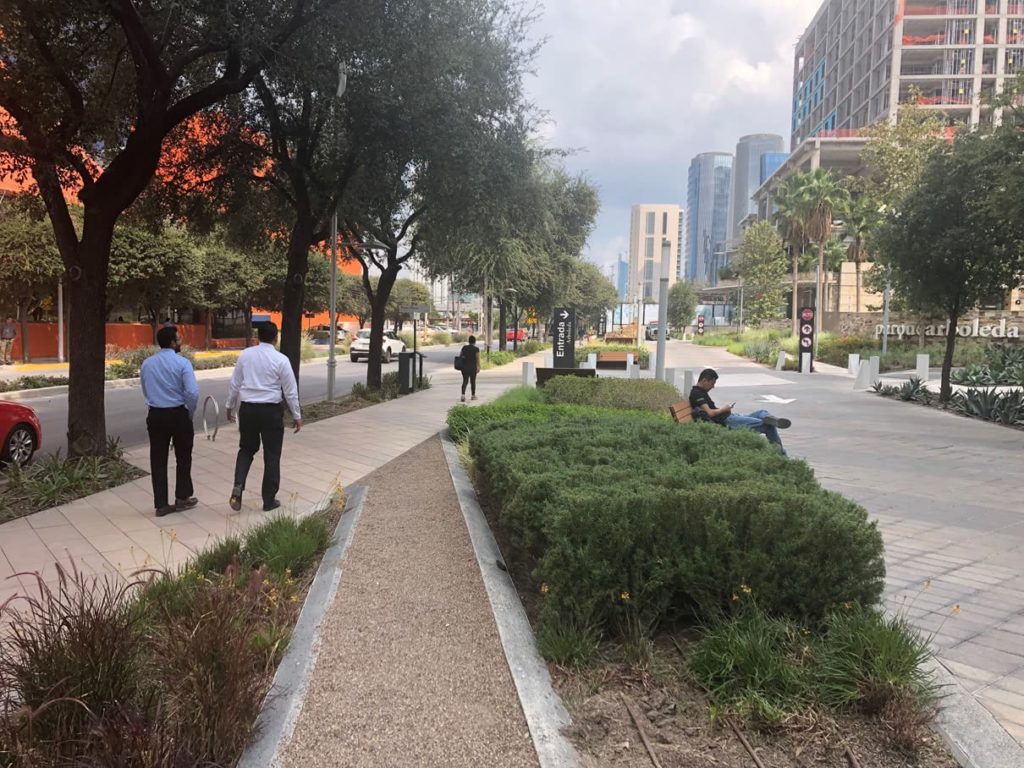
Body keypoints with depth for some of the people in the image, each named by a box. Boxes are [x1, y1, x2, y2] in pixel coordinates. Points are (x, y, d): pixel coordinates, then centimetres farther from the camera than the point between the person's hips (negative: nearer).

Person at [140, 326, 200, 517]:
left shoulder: (146, 363, 5)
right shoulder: (182, 363, -12)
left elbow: (145, 391, 13)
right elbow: (193, 392, -20)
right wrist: (190, 412, -4)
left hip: (155, 415, 4)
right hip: (178, 414, -4)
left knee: (158, 459, 9)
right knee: (183, 457, 14)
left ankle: (161, 504, 12)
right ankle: (182, 498, 22)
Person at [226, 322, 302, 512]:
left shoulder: (245, 355, 0)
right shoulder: (281, 360, -9)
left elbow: (234, 383, 7)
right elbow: (291, 391, -5)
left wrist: (230, 406, 20)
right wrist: (297, 416, 5)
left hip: (247, 409, 3)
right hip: (271, 411, -3)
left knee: (246, 449, 20)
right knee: (272, 455, 9)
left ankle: (238, 486, -2)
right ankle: (269, 500, 15)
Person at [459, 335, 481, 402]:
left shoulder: (464, 347, 5)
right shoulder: (476, 349, -7)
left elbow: (460, 356, 6)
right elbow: (477, 359, -13)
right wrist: (478, 367, -13)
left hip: (464, 367, 3)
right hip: (473, 367, -3)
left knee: (465, 381, 3)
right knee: (473, 381, 11)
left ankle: (463, 395, -16)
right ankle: (473, 395, 22)